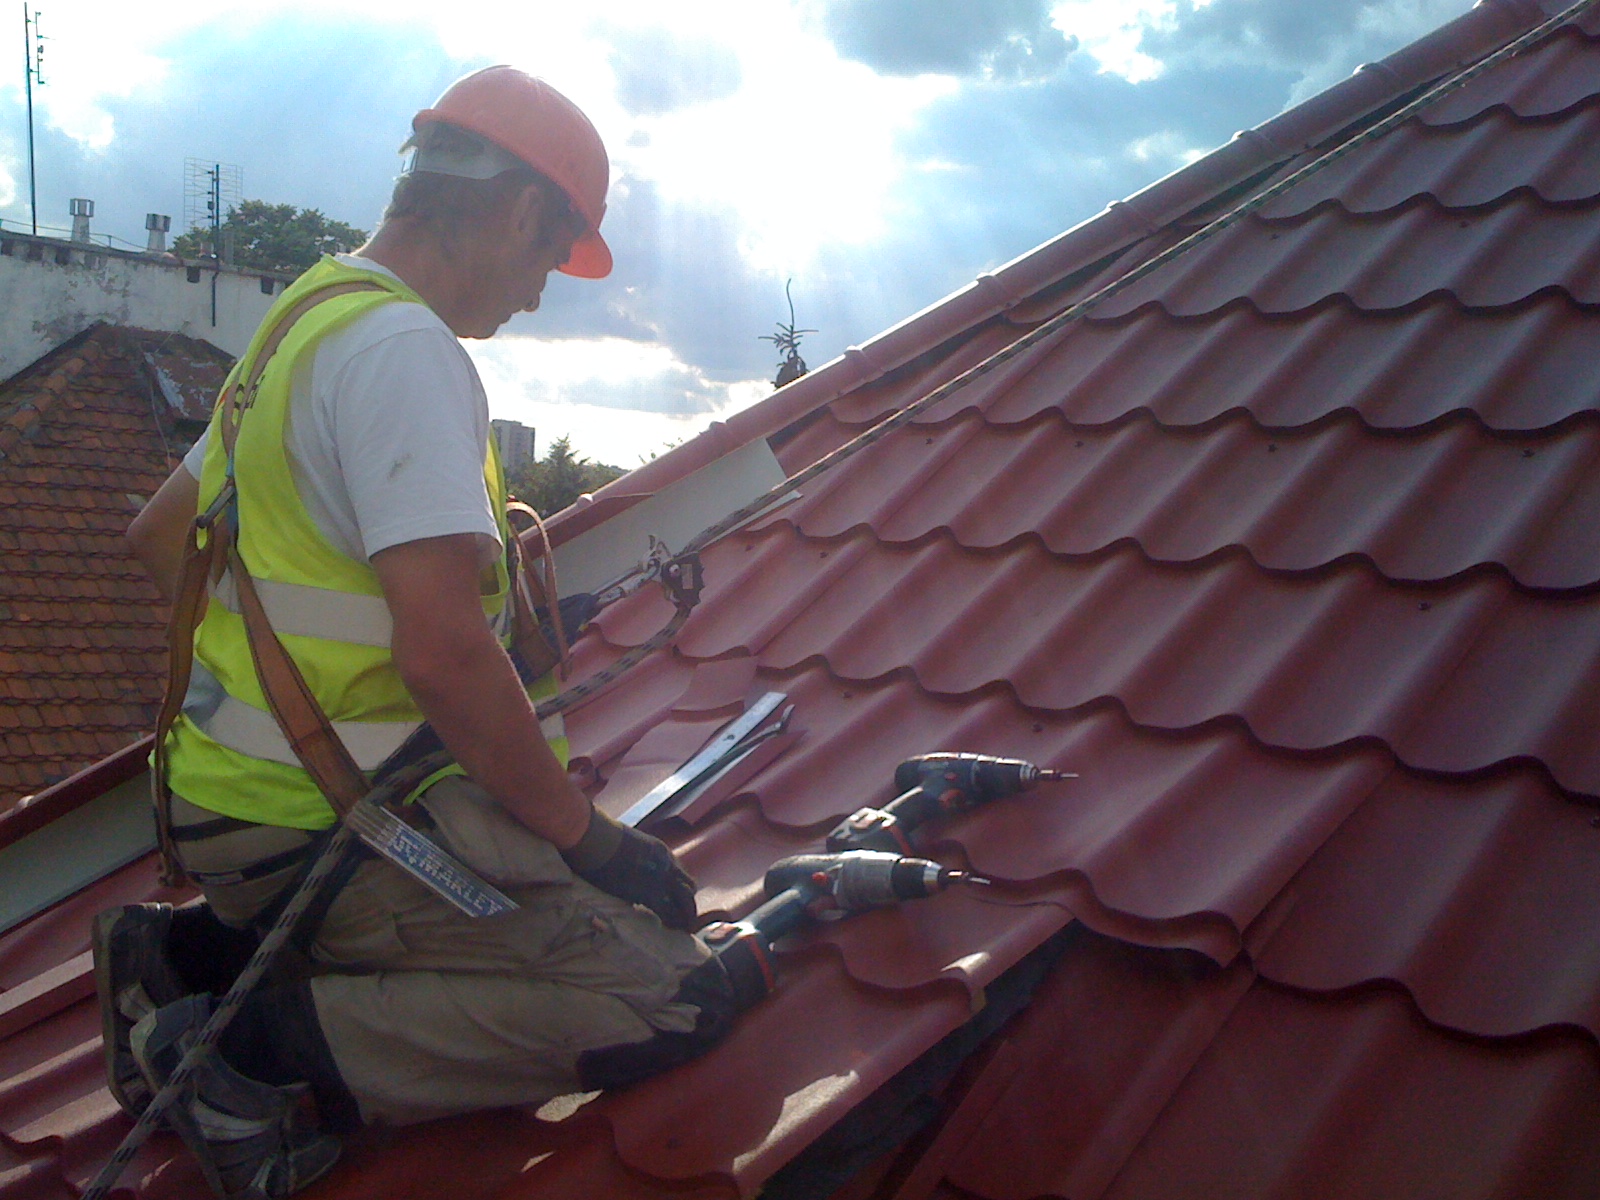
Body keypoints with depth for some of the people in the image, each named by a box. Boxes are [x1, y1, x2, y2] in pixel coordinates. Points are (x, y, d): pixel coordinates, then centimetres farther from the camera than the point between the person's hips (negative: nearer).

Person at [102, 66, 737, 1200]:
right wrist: (588, 835, -17)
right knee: (675, 995, -15)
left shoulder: (306, 319, 13)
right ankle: (259, 1049, -12)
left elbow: (159, 536, 24)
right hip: (326, 827, -10)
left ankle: (191, 950, 15)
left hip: (233, 786, 10)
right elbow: (442, 649, -27)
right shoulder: (408, 350, -18)